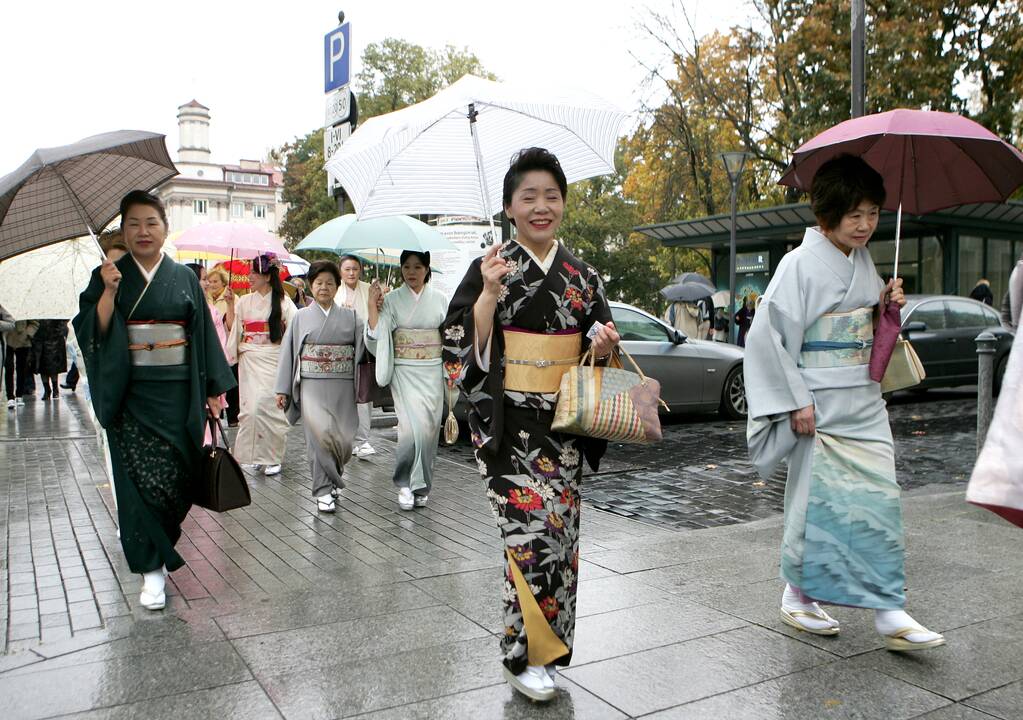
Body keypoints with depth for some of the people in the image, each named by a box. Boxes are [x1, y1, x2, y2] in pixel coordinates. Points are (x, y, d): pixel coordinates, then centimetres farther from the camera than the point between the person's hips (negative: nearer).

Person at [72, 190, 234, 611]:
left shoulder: (184, 278, 7)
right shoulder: (108, 276, 4)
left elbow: (203, 334, 7)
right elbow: (92, 333, -4)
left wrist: (213, 389, 4)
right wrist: (109, 291, -17)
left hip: (179, 391, 2)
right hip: (132, 394, -1)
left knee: (180, 475, 4)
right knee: (140, 477, -4)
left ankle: (160, 544, 30)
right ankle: (152, 569, 5)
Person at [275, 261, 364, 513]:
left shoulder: (350, 317, 9)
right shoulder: (301, 317, 7)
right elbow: (288, 353, 7)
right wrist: (283, 389, 4)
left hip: (342, 386, 2)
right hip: (312, 385, -1)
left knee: (342, 437, 3)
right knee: (320, 432, -16)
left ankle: (331, 478, 31)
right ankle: (324, 490, -4)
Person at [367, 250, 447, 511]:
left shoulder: (439, 299, 6)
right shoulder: (391, 299, 2)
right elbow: (377, 336, -6)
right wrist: (372, 306, -14)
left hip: (433, 372, 2)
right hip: (405, 370, -2)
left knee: (429, 427, 3)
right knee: (413, 426, -15)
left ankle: (421, 485, 19)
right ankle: (405, 484, 2)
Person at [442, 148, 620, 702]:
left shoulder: (583, 277, 9)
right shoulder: (489, 269, -2)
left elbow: (595, 352, 15)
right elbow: (465, 350, -8)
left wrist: (602, 348, -7)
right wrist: (489, 293, -20)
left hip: (565, 425, 4)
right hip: (508, 423, -4)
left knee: (560, 529, 9)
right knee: (532, 531, -11)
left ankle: (547, 643, 29)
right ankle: (524, 654, 8)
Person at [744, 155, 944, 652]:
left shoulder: (864, 262, 10)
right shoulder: (801, 263, -12)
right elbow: (769, 333, -15)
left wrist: (888, 308, 1)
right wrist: (796, 400, -17)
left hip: (864, 401, 7)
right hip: (821, 406, -7)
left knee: (879, 498, 6)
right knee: (818, 497, 0)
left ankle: (888, 611, 16)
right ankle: (797, 596, 18)